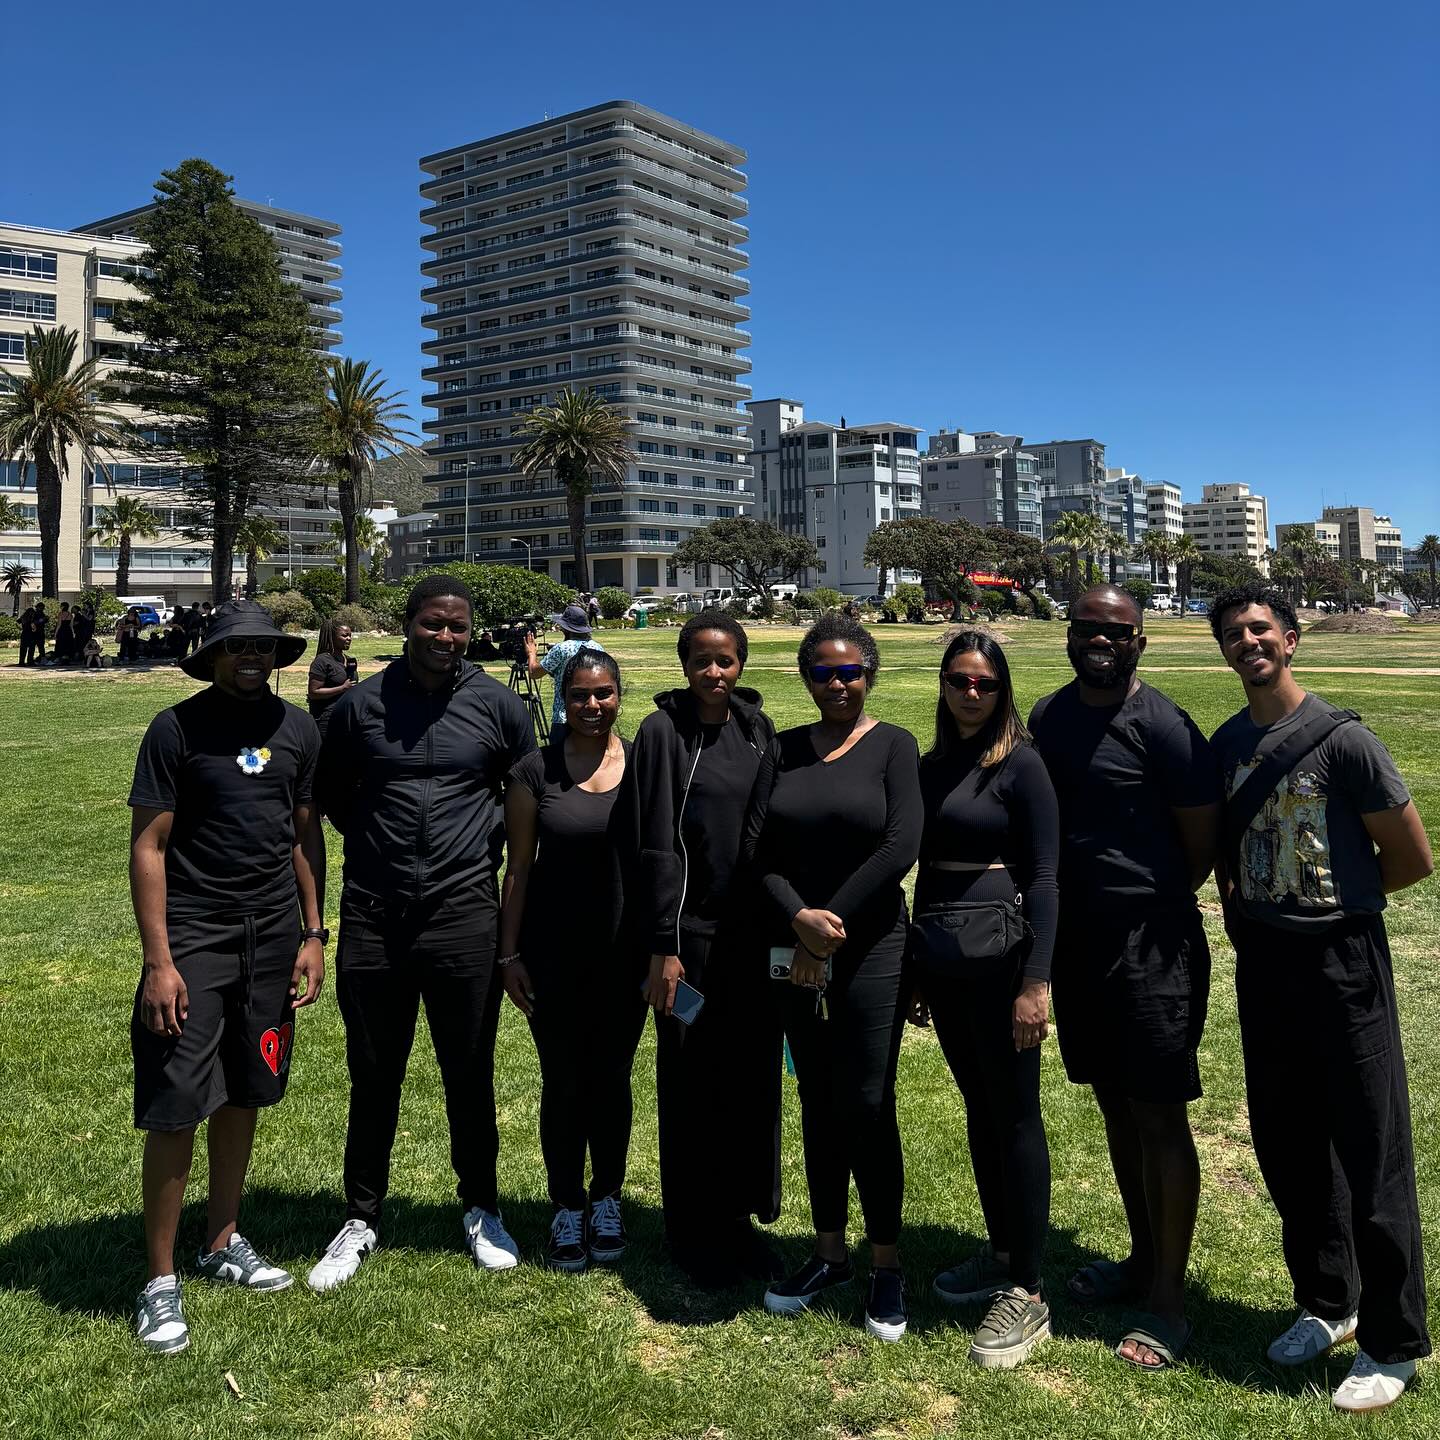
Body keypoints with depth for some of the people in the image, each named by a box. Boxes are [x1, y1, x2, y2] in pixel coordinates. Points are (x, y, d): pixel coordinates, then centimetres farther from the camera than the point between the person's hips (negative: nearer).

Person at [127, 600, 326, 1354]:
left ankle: (223, 1243, 31)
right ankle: (160, 1280, 11)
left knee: (244, 1094, 14)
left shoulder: (296, 729, 4)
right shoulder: (177, 729, -8)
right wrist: (157, 961, -13)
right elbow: (147, 846, -8)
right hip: (194, 938, -4)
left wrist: (313, 935, 6)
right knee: (176, 1108, -3)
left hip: (273, 937, 4)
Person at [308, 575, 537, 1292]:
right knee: (373, 1077, 12)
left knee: (470, 1074, 11)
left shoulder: (499, 707, -1)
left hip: (463, 915, -1)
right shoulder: (359, 704, 0)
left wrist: (484, 844, 5)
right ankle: (361, 1219, 29)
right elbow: (330, 792, 15)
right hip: (372, 917, 1)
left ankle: (480, 1210, 30)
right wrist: (376, 841, 8)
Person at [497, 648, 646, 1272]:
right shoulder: (535, 771, -4)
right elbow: (518, 868, 0)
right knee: (563, 1081, 8)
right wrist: (509, 953, -2)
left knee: (611, 1077, 12)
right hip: (555, 954, -1)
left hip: (625, 950, 1)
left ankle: (606, 1199, 30)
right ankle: (567, 1208, 25)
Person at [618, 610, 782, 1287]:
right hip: (692, 933, -4)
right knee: (692, 1084, 6)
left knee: (754, 1077, 11)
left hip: (755, 934, 4)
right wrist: (662, 946, -13)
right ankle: (694, 1232, 22)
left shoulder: (757, 729, 6)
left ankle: (741, 1217, 28)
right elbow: (655, 845, -10)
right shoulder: (663, 731, -7)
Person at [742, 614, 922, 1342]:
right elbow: (756, 846, -1)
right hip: (794, 952, 4)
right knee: (817, 1103, 12)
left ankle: (887, 1266, 16)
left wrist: (832, 929, -13)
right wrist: (800, 918, -16)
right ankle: (829, 1253, 27)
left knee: (866, 1105, -1)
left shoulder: (893, 746, -3)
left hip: (869, 949, -4)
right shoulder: (782, 750, 7)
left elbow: (900, 846, -14)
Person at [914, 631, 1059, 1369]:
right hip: (942, 960, 6)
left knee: (1015, 1119, 1)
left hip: (998, 957, -6)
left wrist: (1035, 981, -18)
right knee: (980, 1111, 16)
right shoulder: (931, 766, 11)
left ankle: (1027, 1293, 10)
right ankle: (1001, 1253, 31)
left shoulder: (1020, 764, -8)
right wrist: (916, 968, 16)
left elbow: (1043, 877, -12)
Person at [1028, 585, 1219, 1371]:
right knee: (1115, 1106, 18)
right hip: (1076, 939, 7)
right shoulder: (1047, 717, 7)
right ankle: (1143, 1258, 35)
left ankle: (1167, 1300, 13)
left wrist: (1147, 902, 2)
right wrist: (1076, 905, 10)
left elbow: (1202, 843, -8)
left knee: (1158, 1116, 0)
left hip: (1152, 944, -7)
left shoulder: (1163, 727, -13)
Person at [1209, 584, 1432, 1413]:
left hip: (1342, 963, -6)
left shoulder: (1342, 739, -12)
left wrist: (1333, 901, 2)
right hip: (1262, 963, 6)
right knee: (1286, 1145, 15)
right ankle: (1326, 1304, 34)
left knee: (1371, 1156, 3)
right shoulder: (1225, 746, 6)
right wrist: (1247, 909, 5)